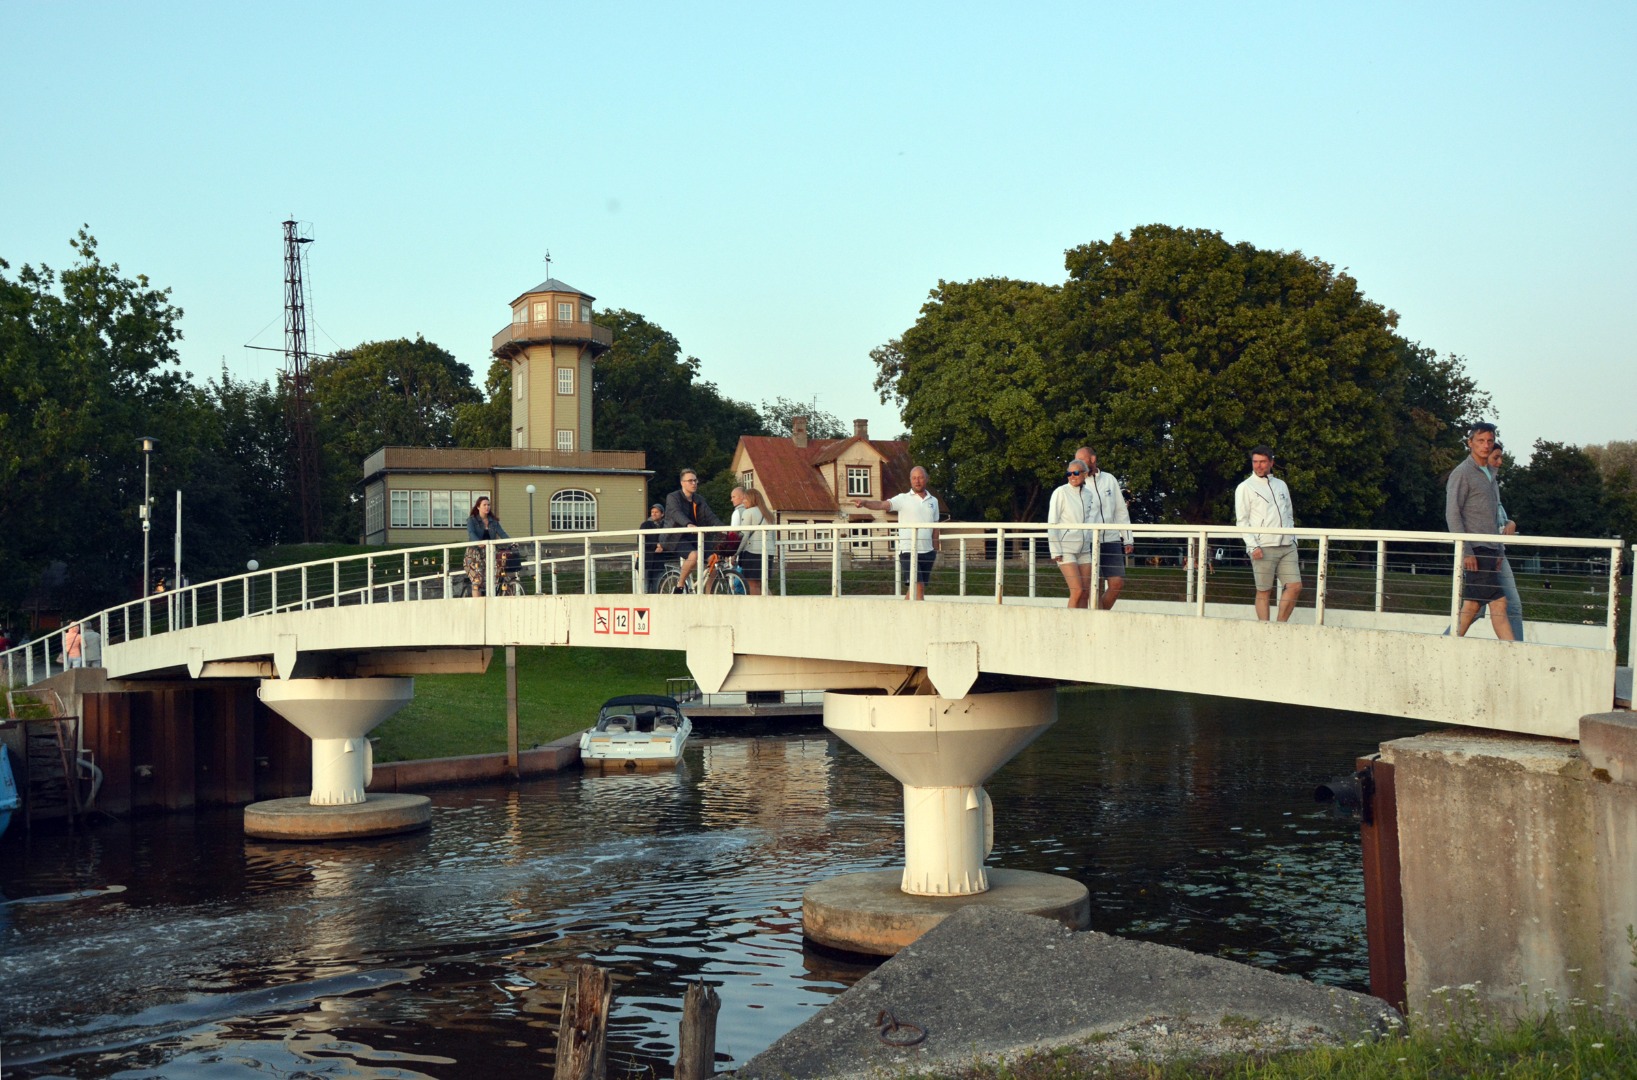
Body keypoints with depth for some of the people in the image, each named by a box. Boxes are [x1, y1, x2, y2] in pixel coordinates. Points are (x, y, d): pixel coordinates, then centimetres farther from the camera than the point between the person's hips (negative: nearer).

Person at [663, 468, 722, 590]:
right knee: (694, 556, -33)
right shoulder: (673, 497, -4)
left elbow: (710, 516, 2)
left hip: (694, 537, 6)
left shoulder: (699, 500, 15)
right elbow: (676, 513, -24)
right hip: (677, 538, -6)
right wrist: (688, 525, -44)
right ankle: (679, 586, -16)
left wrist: (722, 527, -18)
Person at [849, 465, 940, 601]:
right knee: (918, 587, -15)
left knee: (913, 590, 8)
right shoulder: (903, 499, -2)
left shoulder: (933, 501, 12)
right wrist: (865, 502, -36)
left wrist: (936, 550, 15)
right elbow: (882, 504, -17)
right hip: (908, 550, -4)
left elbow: (935, 528, 17)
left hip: (927, 551, 4)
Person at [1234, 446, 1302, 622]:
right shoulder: (1245, 487, 3)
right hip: (1263, 548, -5)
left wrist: (1293, 540, 11)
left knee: (1295, 586, -4)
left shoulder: (1281, 485, 18)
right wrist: (1253, 546, -13)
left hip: (1287, 547, 5)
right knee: (1264, 591, -3)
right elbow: (1241, 521, -3)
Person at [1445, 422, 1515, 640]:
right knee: (1498, 603, -10)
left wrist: (1499, 551, 17)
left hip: (1489, 549, 8)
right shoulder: (1462, 473, -6)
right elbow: (1452, 514, -13)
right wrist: (1465, 551, -19)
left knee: (1472, 605, 5)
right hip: (1475, 550, -8)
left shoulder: (1489, 475, 20)